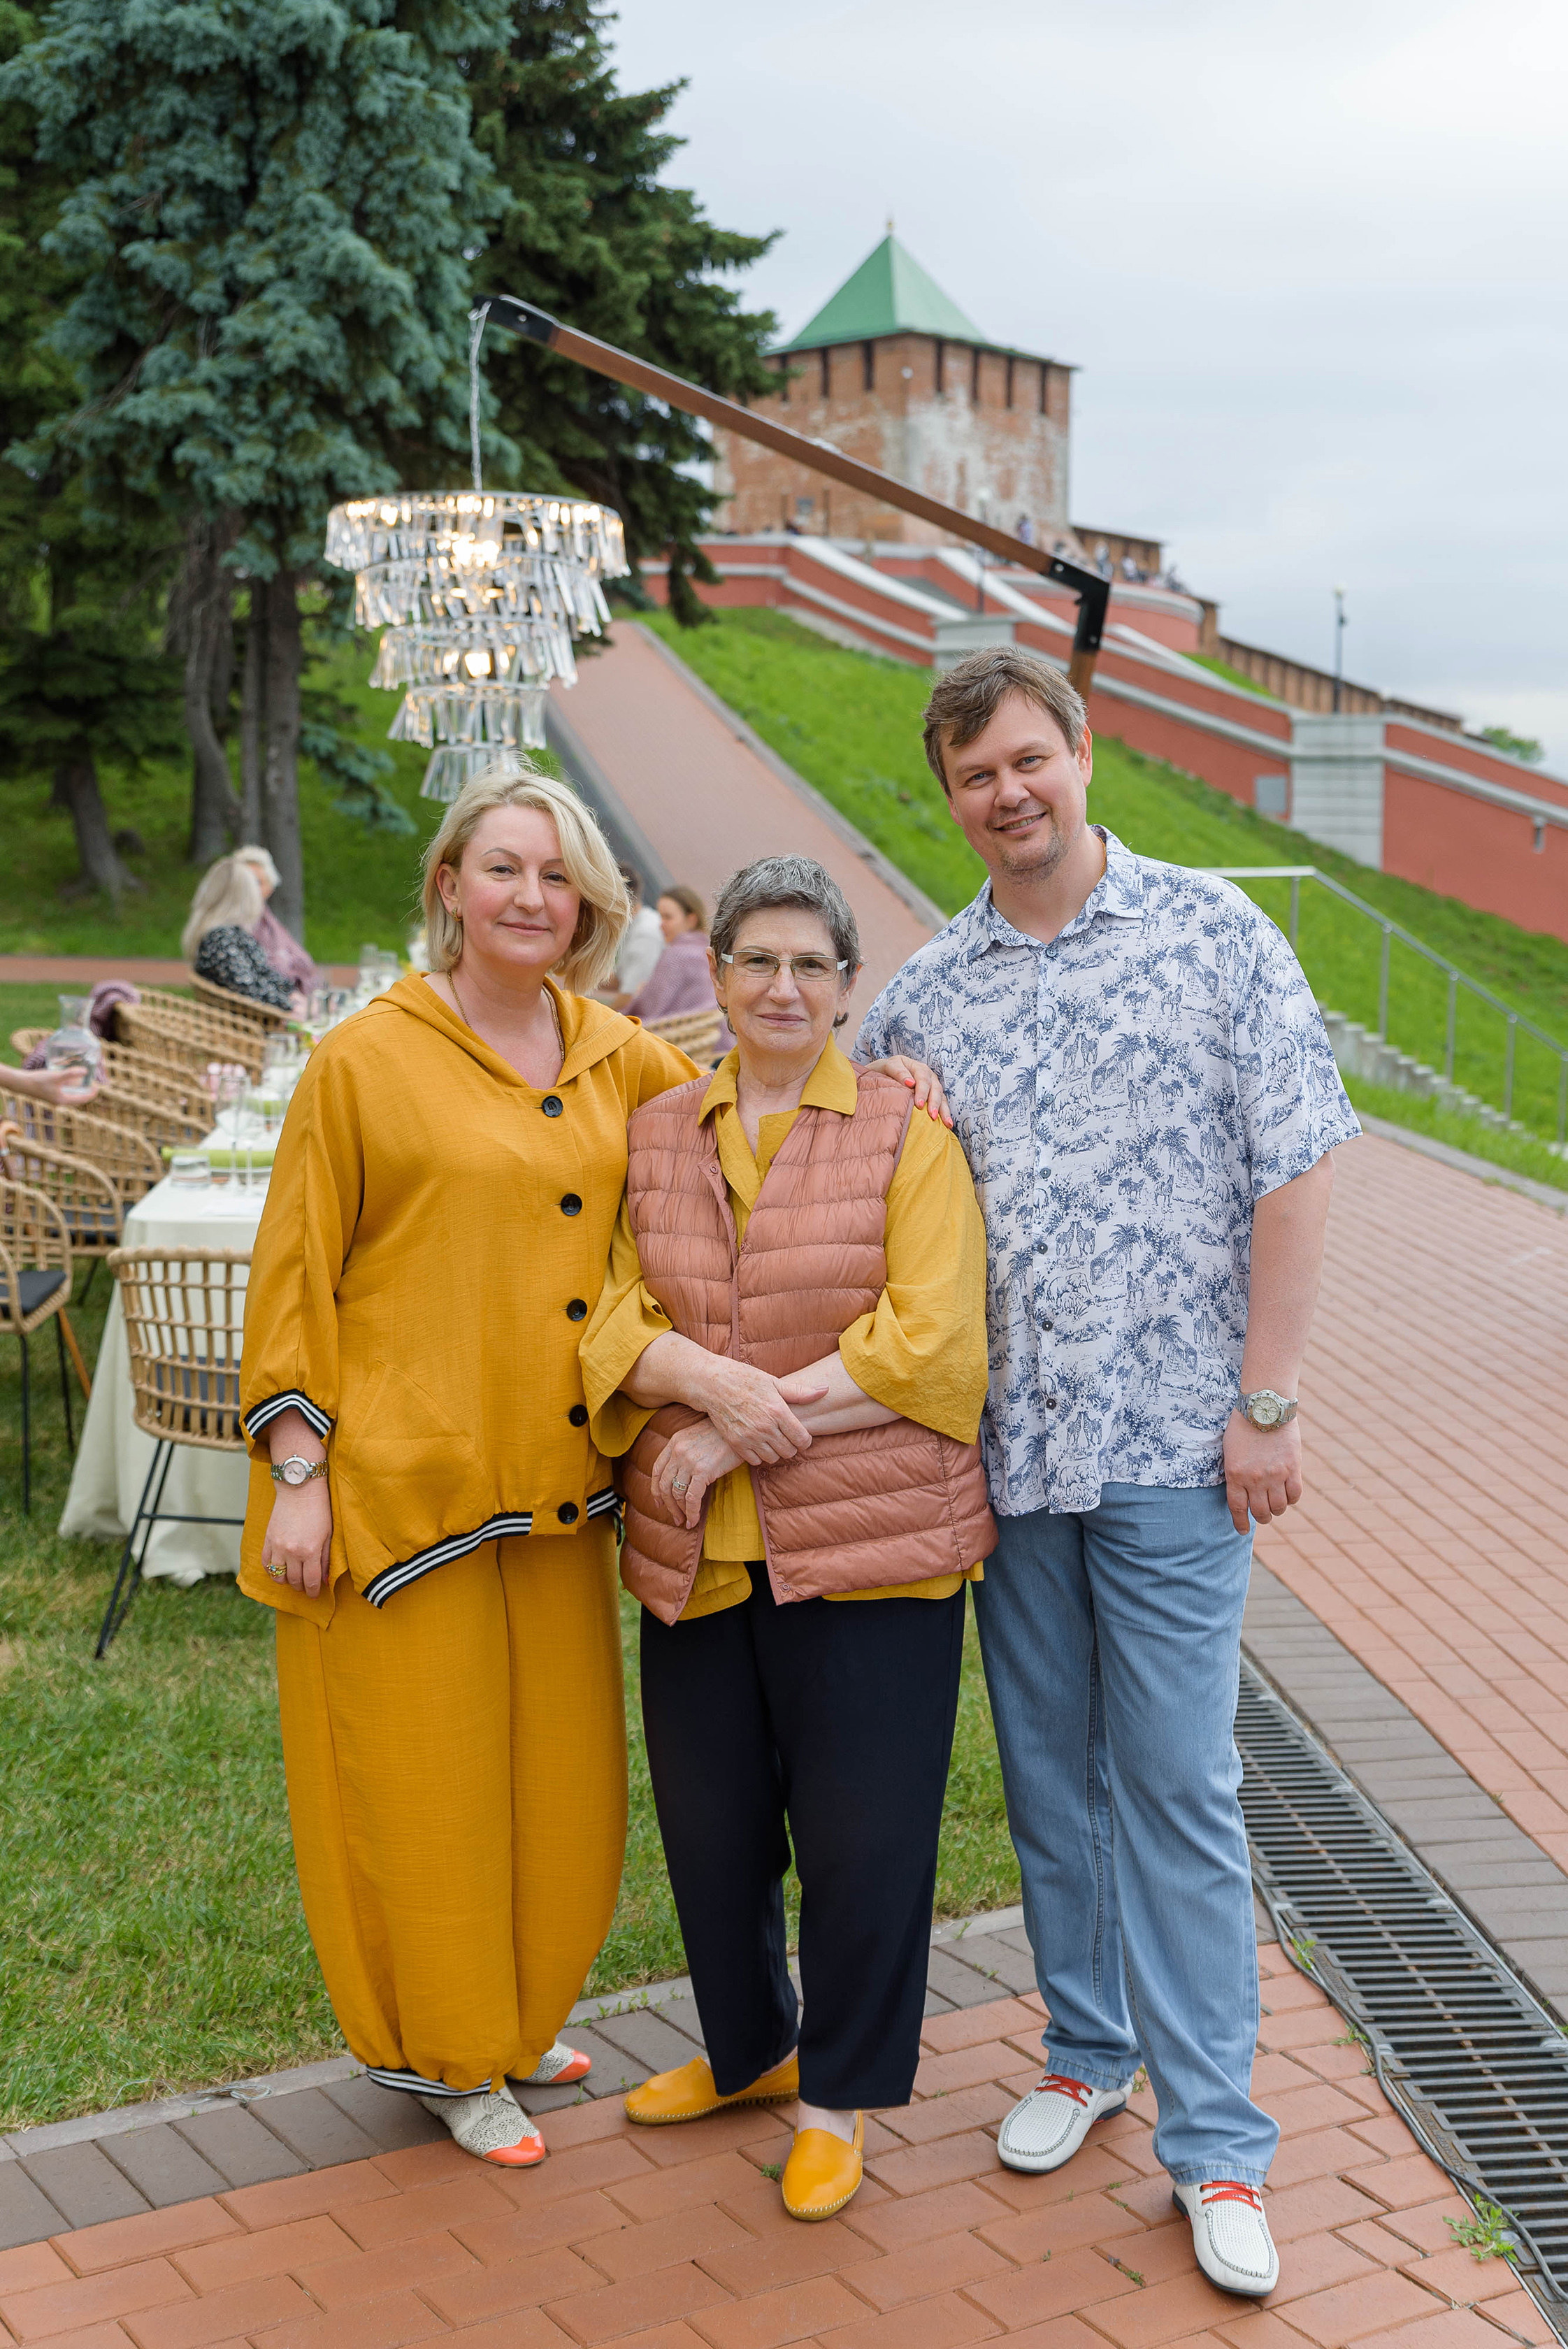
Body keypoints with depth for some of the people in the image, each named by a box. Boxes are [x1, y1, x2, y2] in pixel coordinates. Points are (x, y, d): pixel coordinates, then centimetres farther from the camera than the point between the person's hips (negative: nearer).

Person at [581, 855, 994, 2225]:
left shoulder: (907, 1135, -3)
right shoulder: (656, 1136, 10)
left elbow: (931, 1345, -12)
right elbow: (614, 1323, 3)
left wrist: (750, 1426, -15)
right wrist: (715, 1382, -18)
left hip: (870, 1544, -4)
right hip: (698, 1550, 4)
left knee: (862, 1837, 4)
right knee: (709, 1829, 15)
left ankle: (840, 2099, 26)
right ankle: (748, 2052, 41)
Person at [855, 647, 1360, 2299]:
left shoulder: (1214, 934, -2)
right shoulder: (923, 995, 7)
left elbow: (1294, 1171, -5)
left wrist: (1266, 1402, -8)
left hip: (1170, 1438, -4)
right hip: (1004, 1442, 4)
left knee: (1175, 1784, -1)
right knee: (1045, 1770, 14)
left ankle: (1215, 2141, 11)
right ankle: (1088, 2049, 32)